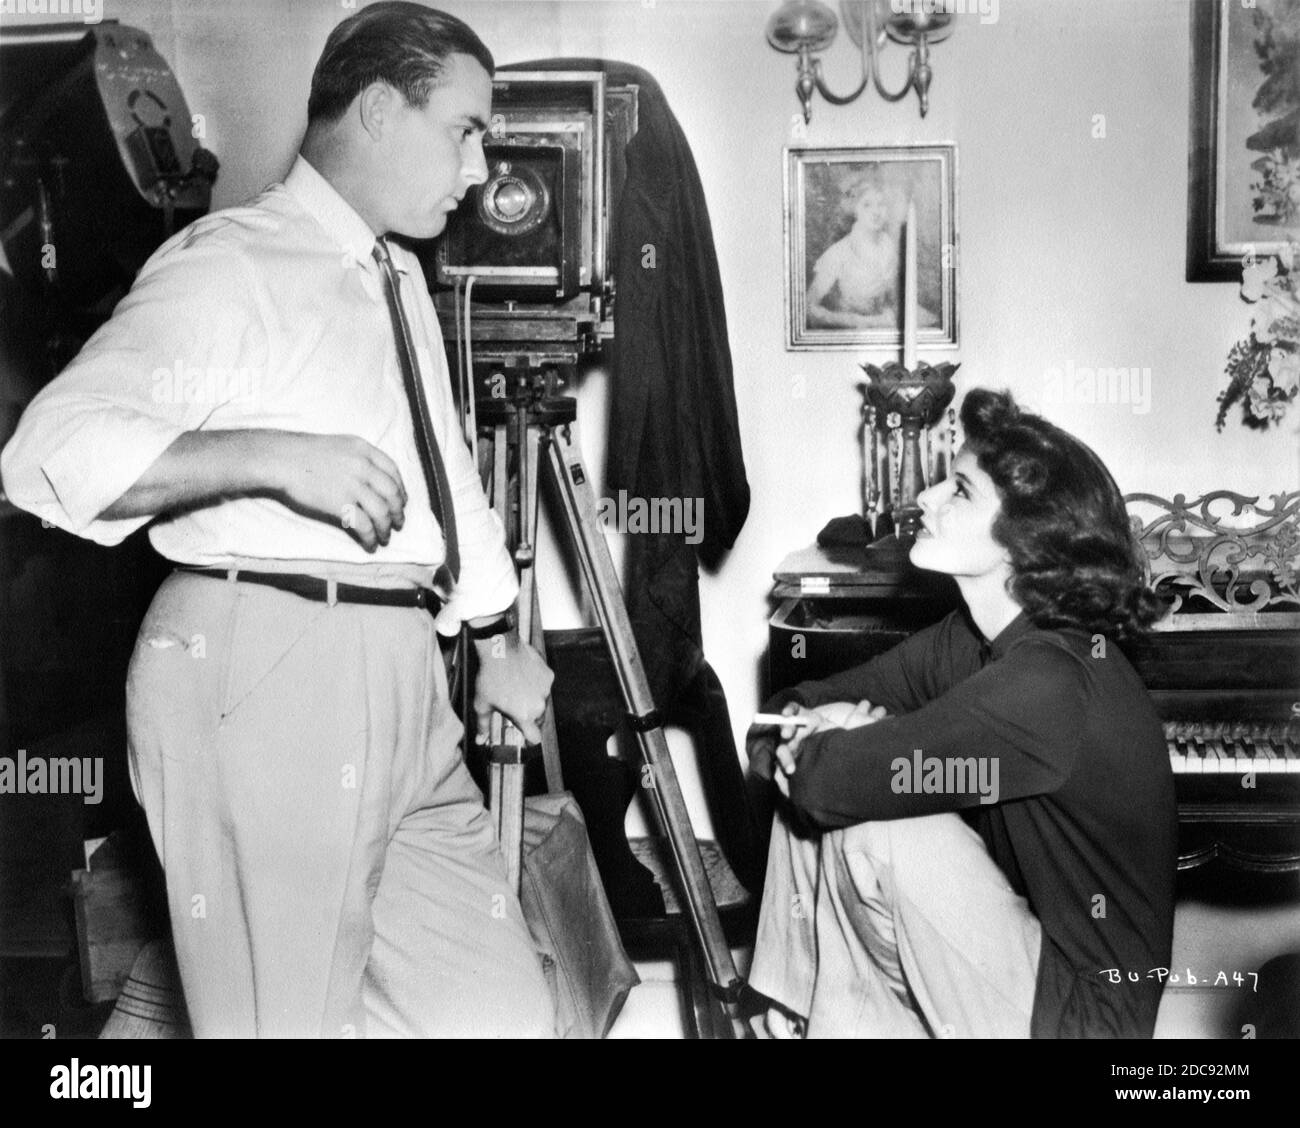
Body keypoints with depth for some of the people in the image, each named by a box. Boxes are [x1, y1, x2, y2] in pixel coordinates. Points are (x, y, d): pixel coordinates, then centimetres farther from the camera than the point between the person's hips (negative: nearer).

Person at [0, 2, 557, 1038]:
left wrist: (496, 637, 26)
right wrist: (266, 453, -28)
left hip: (404, 682, 8)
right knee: (291, 1019, 1)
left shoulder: (402, 280, 21)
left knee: (504, 1012, 6)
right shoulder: (229, 264, -6)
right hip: (261, 681, -8)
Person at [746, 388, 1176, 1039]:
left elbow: (835, 781, -33)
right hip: (1026, 930, 9)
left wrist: (807, 745, -10)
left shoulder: (1048, 682, -30)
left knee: (871, 827, -25)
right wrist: (806, 724, -20)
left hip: (1075, 1008, -8)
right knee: (810, 802, 0)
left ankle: (845, 1018, 3)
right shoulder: (973, 639, -1)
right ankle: (791, 1016, 11)